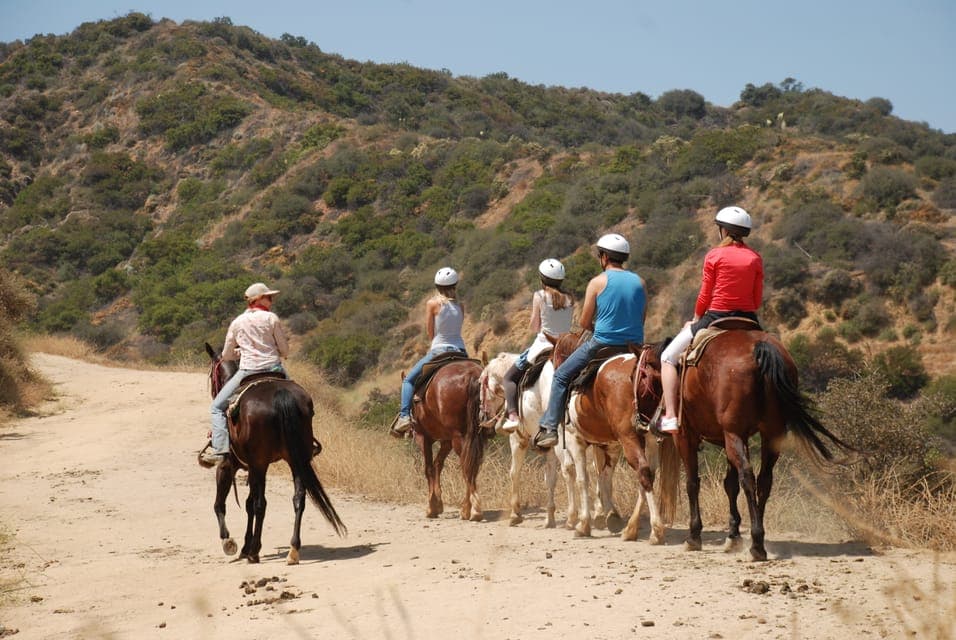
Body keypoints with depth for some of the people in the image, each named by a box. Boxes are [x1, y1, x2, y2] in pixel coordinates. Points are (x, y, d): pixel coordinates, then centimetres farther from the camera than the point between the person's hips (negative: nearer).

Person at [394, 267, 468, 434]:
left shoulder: (432, 303, -7)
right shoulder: (460, 306, 4)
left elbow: (430, 334, -2)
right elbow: (456, 328, 11)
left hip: (439, 350, -4)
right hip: (460, 351, 4)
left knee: (409, 379, 9)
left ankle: (404, 416, -8)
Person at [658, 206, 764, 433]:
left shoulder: (714, 256, -6)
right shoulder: (755, 258, 5)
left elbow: (705, 296, -3)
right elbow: (757, 300, 5)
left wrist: (696, 320, 13)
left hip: (716, 318, -4)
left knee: (668, 357, 9)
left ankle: (670, 417, -4)